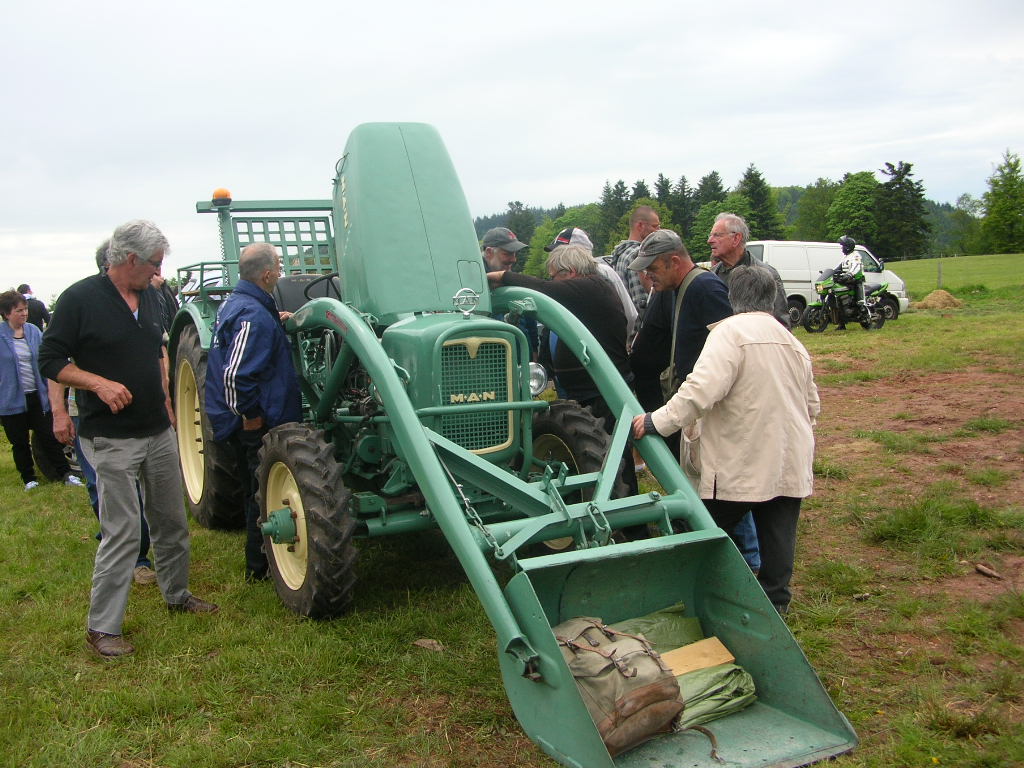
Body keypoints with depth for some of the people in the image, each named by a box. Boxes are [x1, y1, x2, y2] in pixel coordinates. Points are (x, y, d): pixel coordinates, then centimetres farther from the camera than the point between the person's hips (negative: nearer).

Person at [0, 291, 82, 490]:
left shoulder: (34, 331, 3)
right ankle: (29, 479, 22)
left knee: (48, 437, 8)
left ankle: (65, 473, 13)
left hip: (37, 396, 2)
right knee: (20, 443, 11)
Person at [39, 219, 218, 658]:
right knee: (121, 532, -6)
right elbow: (51, 361, -11)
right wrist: (100, 383, -25)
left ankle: (177, 594, 35)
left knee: (171, 521, 16)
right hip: (112, 439, -7)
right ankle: (102, 627, 6)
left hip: (159, 432, 7)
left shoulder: (149, 297, 10)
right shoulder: (81, 298, -12)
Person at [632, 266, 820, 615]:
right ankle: (775, 604, 18)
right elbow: (811, 405, 21)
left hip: (740, 466, -7)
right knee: (777, 539, 11)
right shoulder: (793, 342, 14)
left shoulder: (731, 331, -11)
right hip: (790, 465, 7)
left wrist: (659, 421, -22)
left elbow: (703, 388, -25)